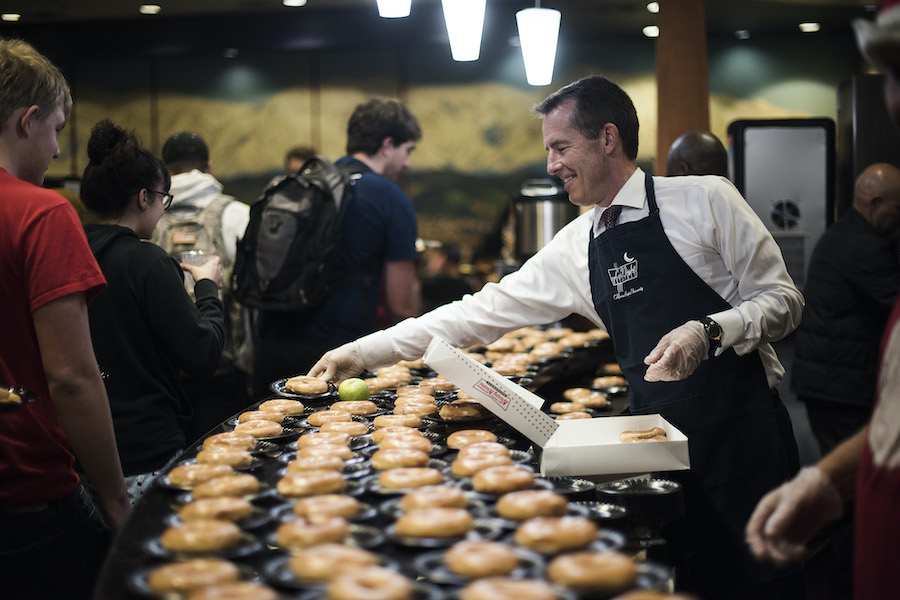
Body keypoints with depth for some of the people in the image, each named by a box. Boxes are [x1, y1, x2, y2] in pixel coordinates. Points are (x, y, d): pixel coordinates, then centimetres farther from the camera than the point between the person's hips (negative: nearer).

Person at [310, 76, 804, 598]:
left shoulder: (705, 199, -5)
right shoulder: (574, 248, 8)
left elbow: (783, 300, -3)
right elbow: (484, 312, 10)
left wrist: (709, 332, -22)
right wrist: (363, 352, 9)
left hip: (742, 427, -4)